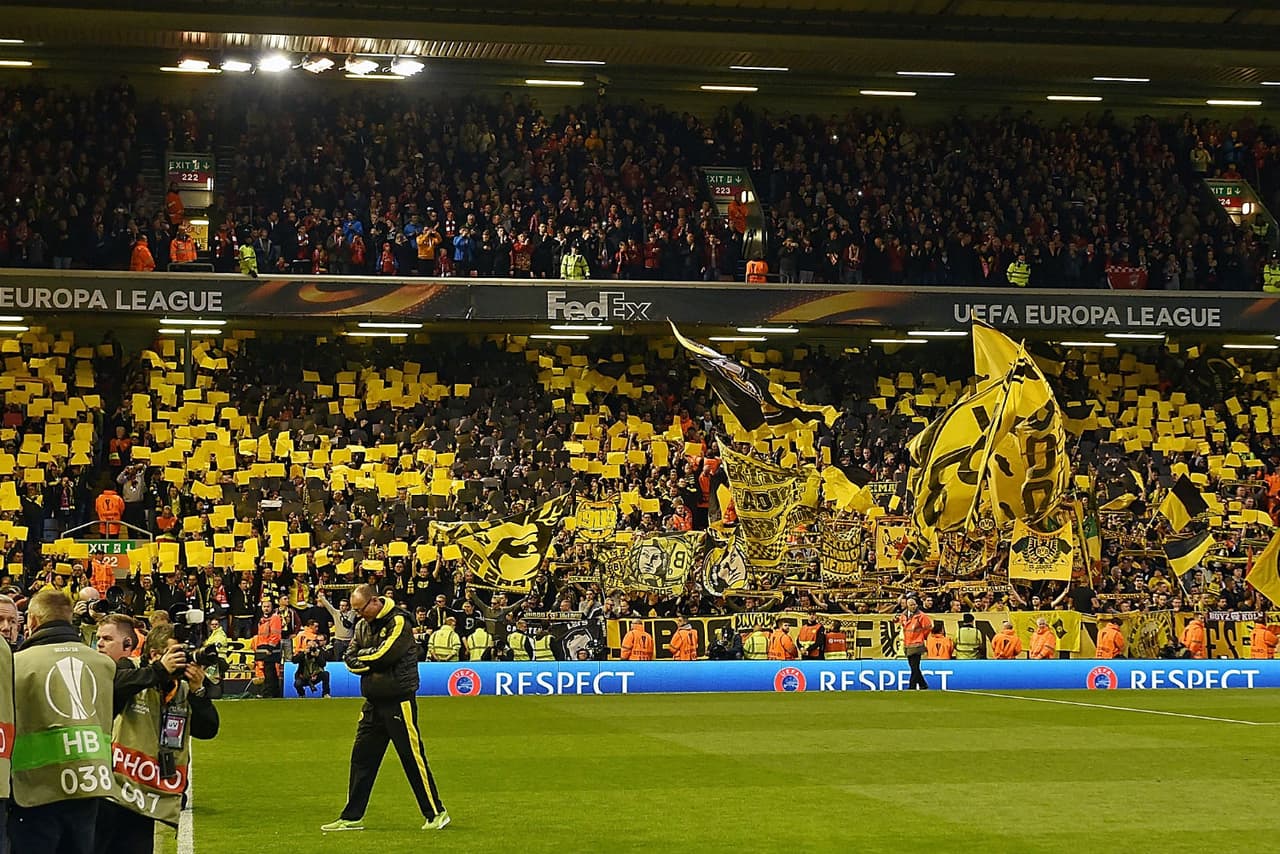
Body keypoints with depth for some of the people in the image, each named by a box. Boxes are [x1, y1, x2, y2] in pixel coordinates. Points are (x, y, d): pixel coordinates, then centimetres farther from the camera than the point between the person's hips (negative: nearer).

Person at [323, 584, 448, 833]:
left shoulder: (399, 621, -10)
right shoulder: (363, 625, 13)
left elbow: (383, 654, -19)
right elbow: (351, 660, 7)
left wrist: (362, 656, -2)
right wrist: (372, 663, -11)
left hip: (398, 701, -7)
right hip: (373, 702, 7)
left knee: (412, 757, -4)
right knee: (361, 757, 7)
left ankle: (436, 813, 4)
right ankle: (352, 817, 14)